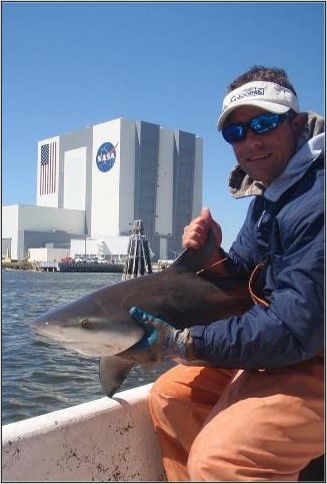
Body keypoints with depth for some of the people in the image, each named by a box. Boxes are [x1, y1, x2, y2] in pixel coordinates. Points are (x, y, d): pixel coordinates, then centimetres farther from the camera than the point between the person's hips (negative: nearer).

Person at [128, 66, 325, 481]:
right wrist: (211, 253, -10)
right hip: (275, 351, 9)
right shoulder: (266, 195, 8)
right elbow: (240, 285, 11)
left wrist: (185, 343, -21)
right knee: (169, 396, 8)